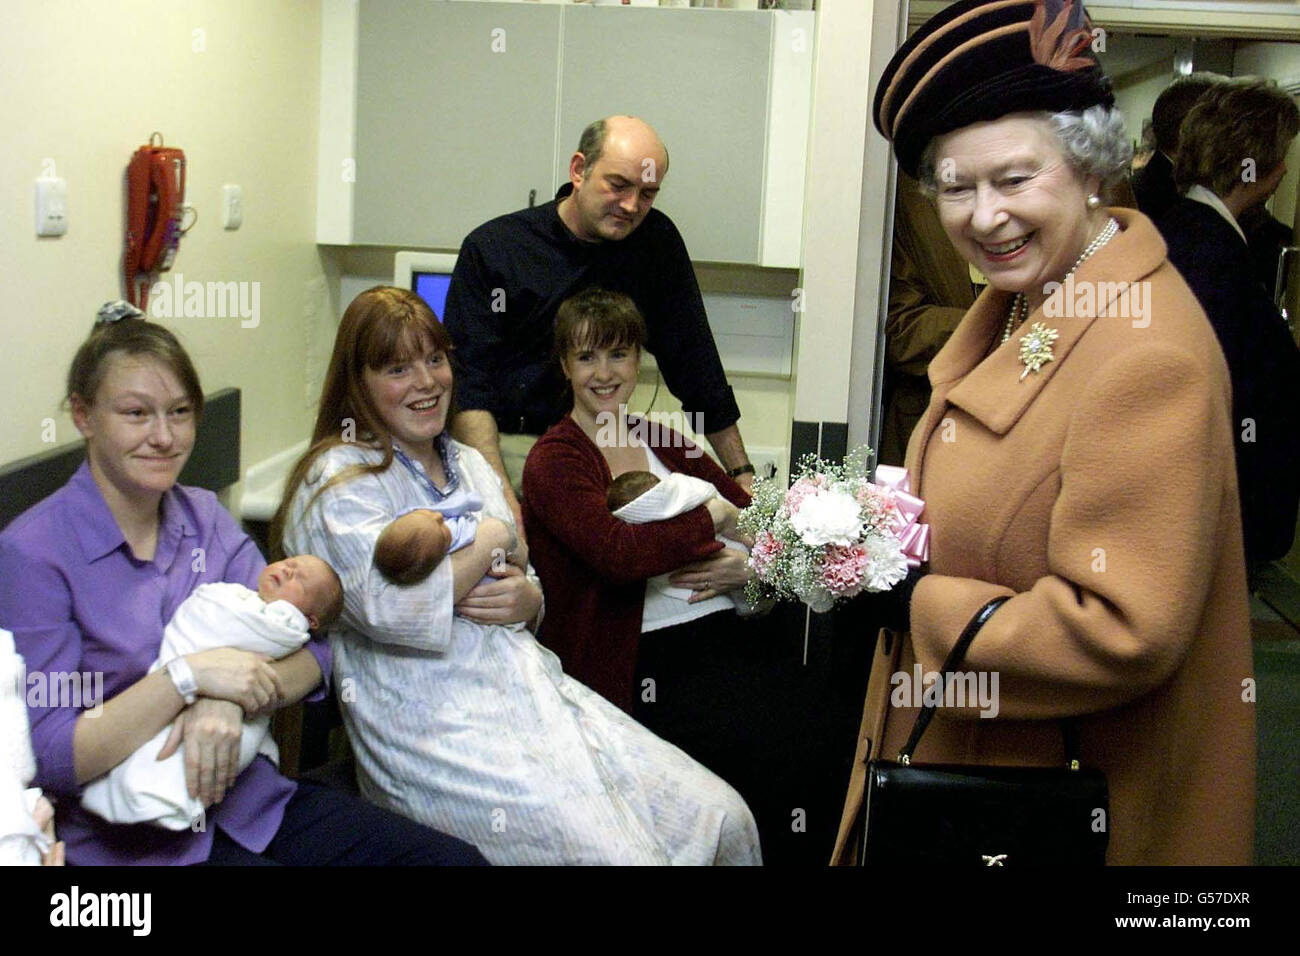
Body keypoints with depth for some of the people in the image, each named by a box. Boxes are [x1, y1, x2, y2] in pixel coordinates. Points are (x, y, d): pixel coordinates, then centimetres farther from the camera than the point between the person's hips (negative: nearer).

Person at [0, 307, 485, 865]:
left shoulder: (204, 517, 8)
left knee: (455, 858, -9)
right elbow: (46, 757, -15)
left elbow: (312, 654, 0)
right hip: (131, 843, -6)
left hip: (253, 805, 6)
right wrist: (190, 677, -23)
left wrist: (227, 702, -20)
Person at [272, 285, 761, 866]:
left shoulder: (470, 465, 19)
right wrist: (492, 538, -7)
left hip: (532, 685, 7)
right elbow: (394, 610, -21)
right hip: (433, 726, -7)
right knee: (621, 854, -23)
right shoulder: (340, 480, -4)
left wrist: (526, 600, -1)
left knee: (725, 821, -6)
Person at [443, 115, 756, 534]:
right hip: (502, 448, -4)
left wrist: (742, 473, 9)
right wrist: (501, 496, -22)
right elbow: (467, 386, -8)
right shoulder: (490, 248, -2)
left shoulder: (657, 242, 7)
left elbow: (694, 361, 12)